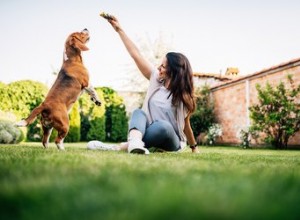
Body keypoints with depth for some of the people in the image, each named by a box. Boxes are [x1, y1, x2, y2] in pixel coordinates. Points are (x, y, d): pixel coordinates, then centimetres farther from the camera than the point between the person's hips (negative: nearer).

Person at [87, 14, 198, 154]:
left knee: (163, 126, -38)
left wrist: (194, 147, 7)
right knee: (138, 112, -26)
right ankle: (135, 142, -55)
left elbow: (186, 125, 0)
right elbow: (136, 54, -6)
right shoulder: (157, 78, -3)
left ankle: (120, 147, -36)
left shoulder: (183, 96, -11)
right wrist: (119, 30, -7)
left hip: (171, 142, -3)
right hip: (150, 132, 4)